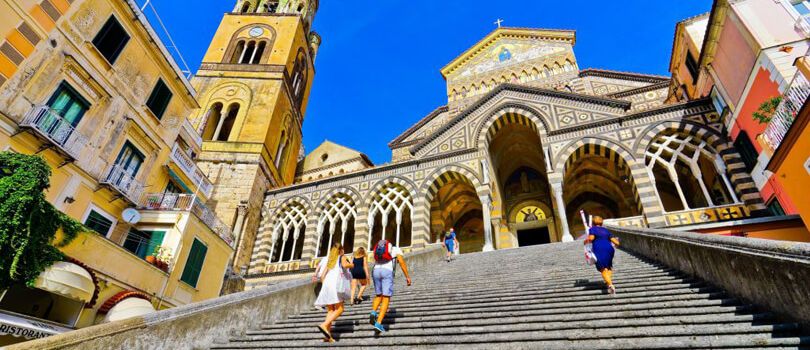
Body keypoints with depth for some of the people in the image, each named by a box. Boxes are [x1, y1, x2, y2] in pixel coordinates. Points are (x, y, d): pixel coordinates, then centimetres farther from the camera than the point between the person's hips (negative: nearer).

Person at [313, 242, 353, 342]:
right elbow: (345, 265, -11)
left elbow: (322, 274, 18)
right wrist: (352, 265, 8)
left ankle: (328, 335, -5)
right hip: (336, 284, -6)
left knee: (331, 310, 7)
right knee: (339, 309, -5)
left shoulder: (328, 259, 26)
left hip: (326, 285, 6)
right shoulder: (342, 257, 11)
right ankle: (324, 325, -24)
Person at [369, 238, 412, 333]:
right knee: (386, 299, -1)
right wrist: (407, 277, 3)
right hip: (387, 272, -4)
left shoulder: (378, 250, 34)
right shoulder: (396, 249, 19)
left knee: (379, 295, 22)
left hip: (376, 271, 5)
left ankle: (373, 313, -4)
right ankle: (378, 323, -14)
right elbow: (402, 262, 2)